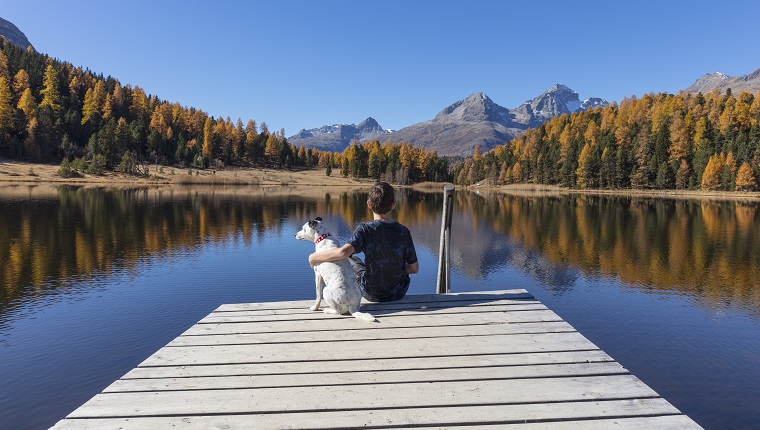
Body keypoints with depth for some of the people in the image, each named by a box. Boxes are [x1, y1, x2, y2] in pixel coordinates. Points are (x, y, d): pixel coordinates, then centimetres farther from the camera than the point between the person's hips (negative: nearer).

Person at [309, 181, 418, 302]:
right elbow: (414, 268, -6)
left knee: (352, 259, 26)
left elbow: (343, 252, -35)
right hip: (398, 293, 2)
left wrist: (315, 257, -19)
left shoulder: (365, 229, -19)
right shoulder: (403, 231, -11)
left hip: (372, 294, -2)